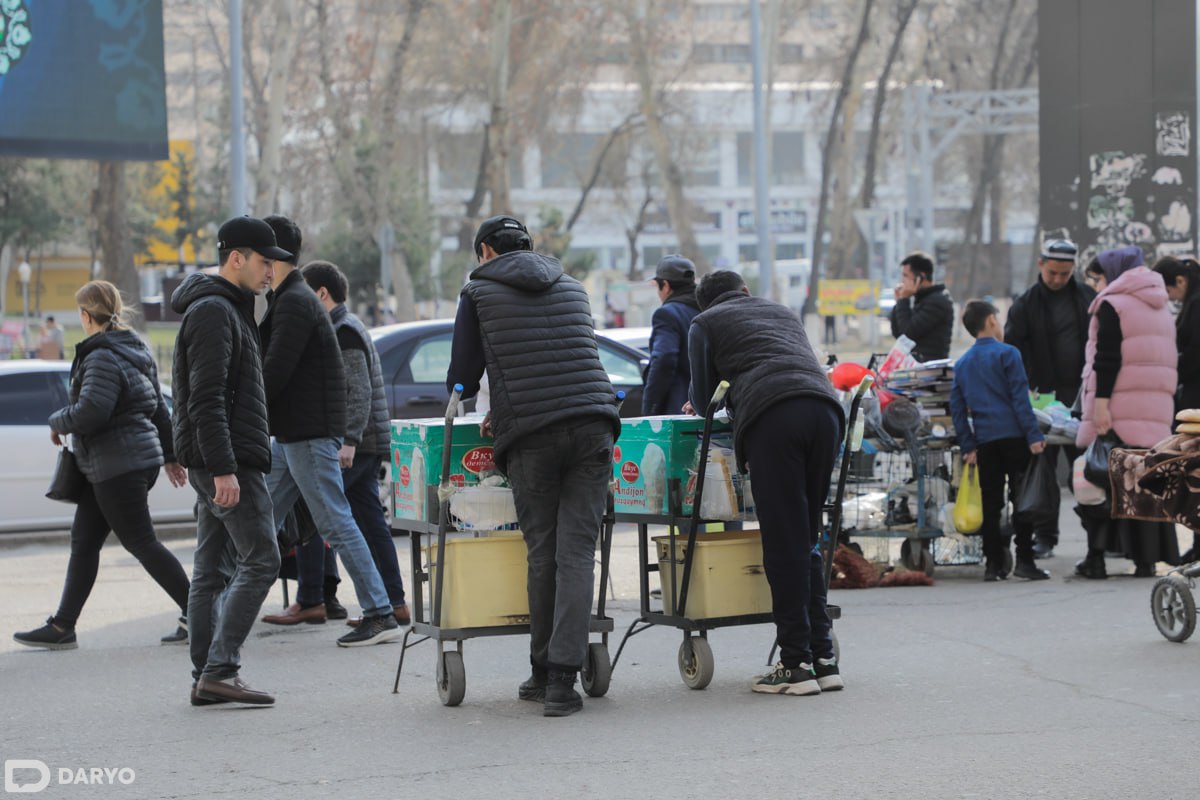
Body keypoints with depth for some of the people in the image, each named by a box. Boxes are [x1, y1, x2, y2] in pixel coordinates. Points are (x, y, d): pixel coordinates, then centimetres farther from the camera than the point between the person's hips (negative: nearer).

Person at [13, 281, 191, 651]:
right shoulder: (136, 351, 14)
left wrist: (58, 423, -7)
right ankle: (62, 627, 12)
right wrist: (171, 456, 25)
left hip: (118, 467, -10)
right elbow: (159, 409, 20)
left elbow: (90, 412, -27)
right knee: (83, 541, 10)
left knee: (142, 543, -4)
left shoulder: (103, 357, -17)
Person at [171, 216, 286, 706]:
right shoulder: (214, 311, -13)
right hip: (225, 460, -11)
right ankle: (219, 670, -15)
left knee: (211, 569, 9)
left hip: (215, 463, 11)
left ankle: (206, 676, 11)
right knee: (260, 559, -12)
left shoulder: (227, 309, 21)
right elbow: (207, 400, -20)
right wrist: (224, 469, -25)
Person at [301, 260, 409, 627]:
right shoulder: (342, 328, 21)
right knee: (370, 521, 8)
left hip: (356, 443, -10)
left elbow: (359, 391, -21)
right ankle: (394, 603, 8)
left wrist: (349, 440, -27)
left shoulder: (344, 331, -12)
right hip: (366, 445, 10)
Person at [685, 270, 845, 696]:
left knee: (784, 543, -4)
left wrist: (701, 406, 45)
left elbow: (701, 399, 21)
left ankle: (797, 664, -6)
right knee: (807, 541, 11)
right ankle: (824, 657, 8)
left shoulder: (704, 324, 21)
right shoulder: (783, 312, 36)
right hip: (824, 409, 5)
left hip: (772, 418, -5)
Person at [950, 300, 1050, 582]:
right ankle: (1024, 560, -6)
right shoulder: (1007, 353, -4)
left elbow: (957, 408, 10)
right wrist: (1034, 435, -11)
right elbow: (1020, 398, -11)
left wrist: (968, 446, 13)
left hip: (984, 440, 5)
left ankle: (993, 563, 8)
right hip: (1013, 435, -5)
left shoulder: (962, 363, 12)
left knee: (990, 503, 8)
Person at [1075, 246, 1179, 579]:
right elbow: (1169, 361, 20)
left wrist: (1100, 401, -17)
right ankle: (1148, 558, 2)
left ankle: (1096, 557, -5)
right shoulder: (1162, 309, 20)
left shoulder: (1111, 305, -3)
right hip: (1158, 411, 7)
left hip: (1119, 409, -6)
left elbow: (1107, 358, -13)